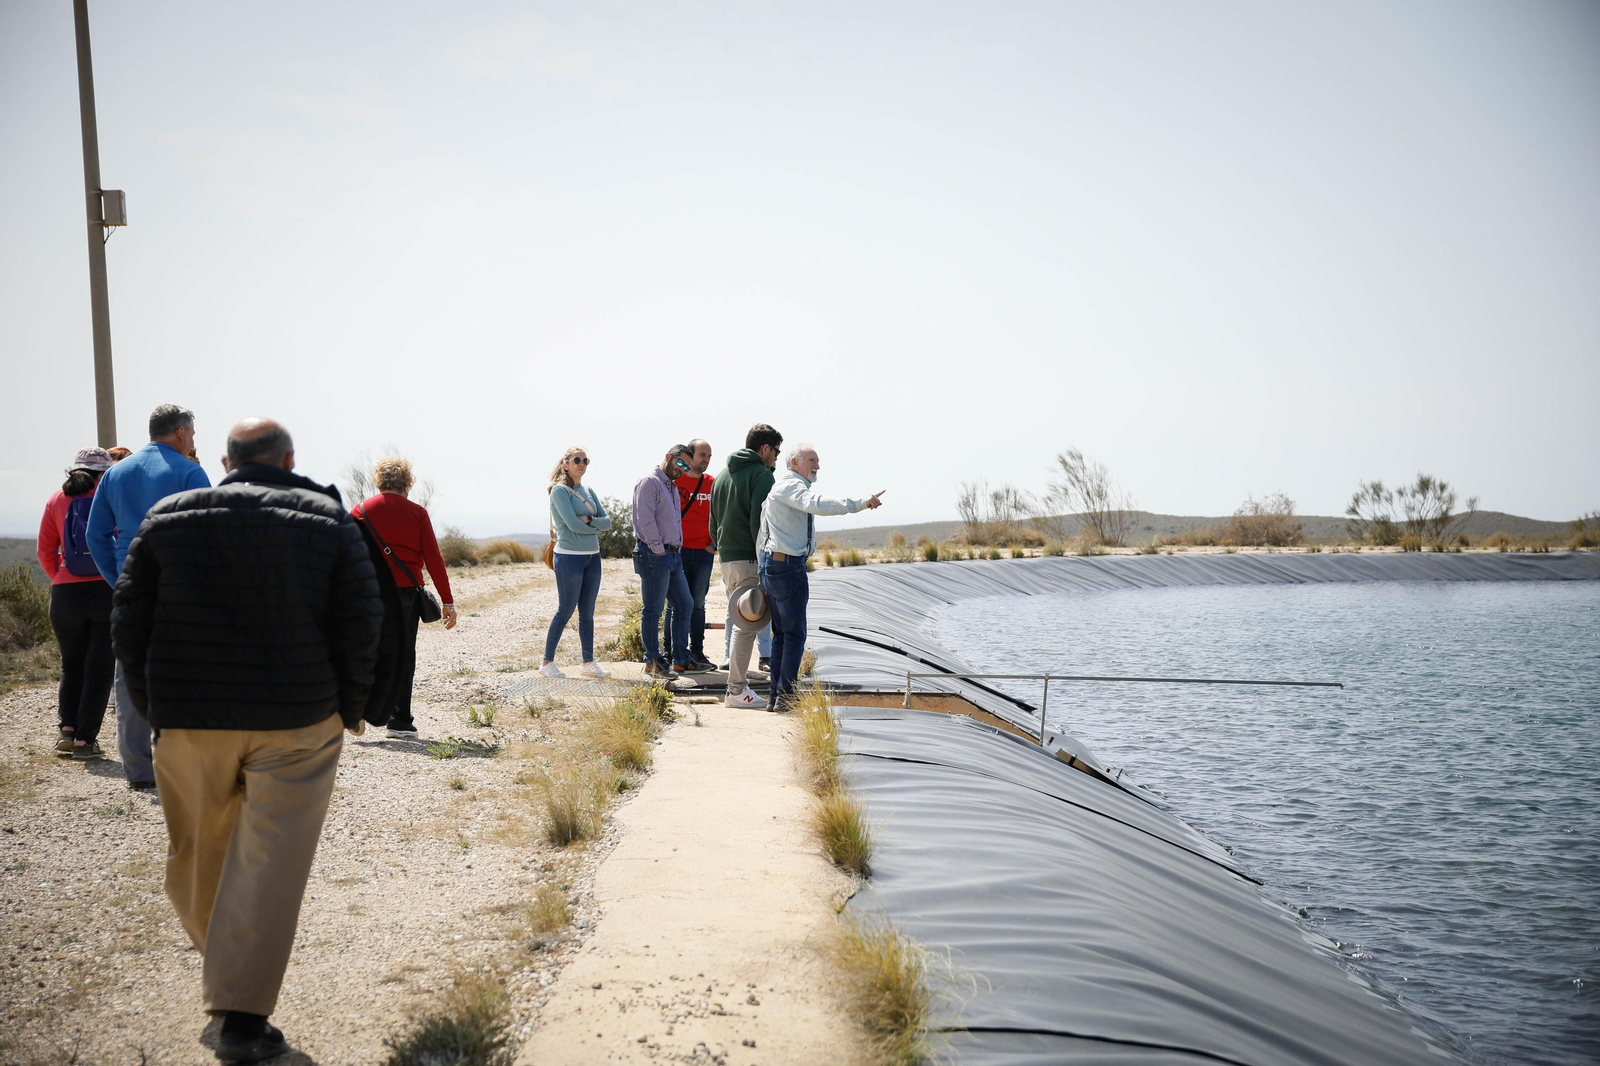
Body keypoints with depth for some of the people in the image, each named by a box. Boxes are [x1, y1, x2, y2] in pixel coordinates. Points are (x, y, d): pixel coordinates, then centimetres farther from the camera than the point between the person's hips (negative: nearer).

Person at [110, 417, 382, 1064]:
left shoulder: (168, 517, 5)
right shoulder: (328, 519, -1)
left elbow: (128, 620, 4)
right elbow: (360, 621, -5)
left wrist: (153, 707, 13)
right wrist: (350, 706, 5)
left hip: (186, 720, 2)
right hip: (298, 720, -2)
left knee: (196, 852, 20)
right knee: (269, 864, 0)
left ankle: (217, 958, 39)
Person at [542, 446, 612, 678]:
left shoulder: (589, 492, 14)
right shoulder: (560, 491, -8)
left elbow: (607, 521, 5)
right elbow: (573, 524, -17)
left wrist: (588, 520, -12)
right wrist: (595, 527, -3)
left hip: (592, 557, 7)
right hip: (569, 557, -7)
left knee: (587, 612, 10)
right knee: (565, 611, -3)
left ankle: (588, 662, 15)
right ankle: (547, 661, 7)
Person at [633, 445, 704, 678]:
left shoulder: (673, 487, 20)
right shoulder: (650, 482, -9)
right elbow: (645, 519, -17)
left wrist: (676, 548, 14)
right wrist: (659, 549, -16)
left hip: (673, 555, 10)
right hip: (654, 555, -10)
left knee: (685, 605, 11)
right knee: (653, 610, -3)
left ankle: (680, 660, 18)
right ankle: (652, 662, 4)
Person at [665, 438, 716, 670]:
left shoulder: (713, 484, 8)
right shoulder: (673, 480, -3)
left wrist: (714, 544, 6)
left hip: (704, 553, 3)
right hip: (678, 552, -3)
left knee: (698, 604, 8)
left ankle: (697, 652, 12)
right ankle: (672, 654, 4)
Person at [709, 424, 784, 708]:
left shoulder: (722, 474, 19)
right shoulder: (762, 475, -8)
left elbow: (713, 522, 22)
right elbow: (759, 523, -17)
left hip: (726, 557, 9)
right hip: (748, 557, -9)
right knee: (746, 622, -7)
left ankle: (737, 674, 19)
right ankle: (737, 689, -7)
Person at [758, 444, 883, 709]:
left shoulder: (783, 487, 23)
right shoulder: (791, 485, -11)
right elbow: (817, 504, -31)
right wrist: (860, 504, -36)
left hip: (772, 564, 11)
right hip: (787, 565, -11)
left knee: (781, 632, 13)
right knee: (795, 633, -6)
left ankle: (777, 694, 15)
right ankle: (785, 695, -6)